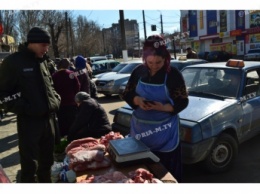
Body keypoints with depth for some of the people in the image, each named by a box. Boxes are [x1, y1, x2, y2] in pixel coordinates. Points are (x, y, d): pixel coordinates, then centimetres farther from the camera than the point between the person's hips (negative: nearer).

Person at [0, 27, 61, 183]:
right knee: (30, 164, 2)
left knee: (47, 160, 18)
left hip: (49, 118, 7)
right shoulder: (13, 62, -7)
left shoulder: (43, 61, 13)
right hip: (29, 120, -6)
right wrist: (23, 109, -16)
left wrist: (56, 99, 7)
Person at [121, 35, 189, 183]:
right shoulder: (139, 72, -1)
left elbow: (183, 102, -8)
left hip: (164, 131, -3)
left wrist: (164, 107, -25)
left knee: (167, 173, 8)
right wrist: (137, 100, -16)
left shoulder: (173, 74, -10)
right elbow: (126, 94, 5)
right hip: (140, 128, 3)